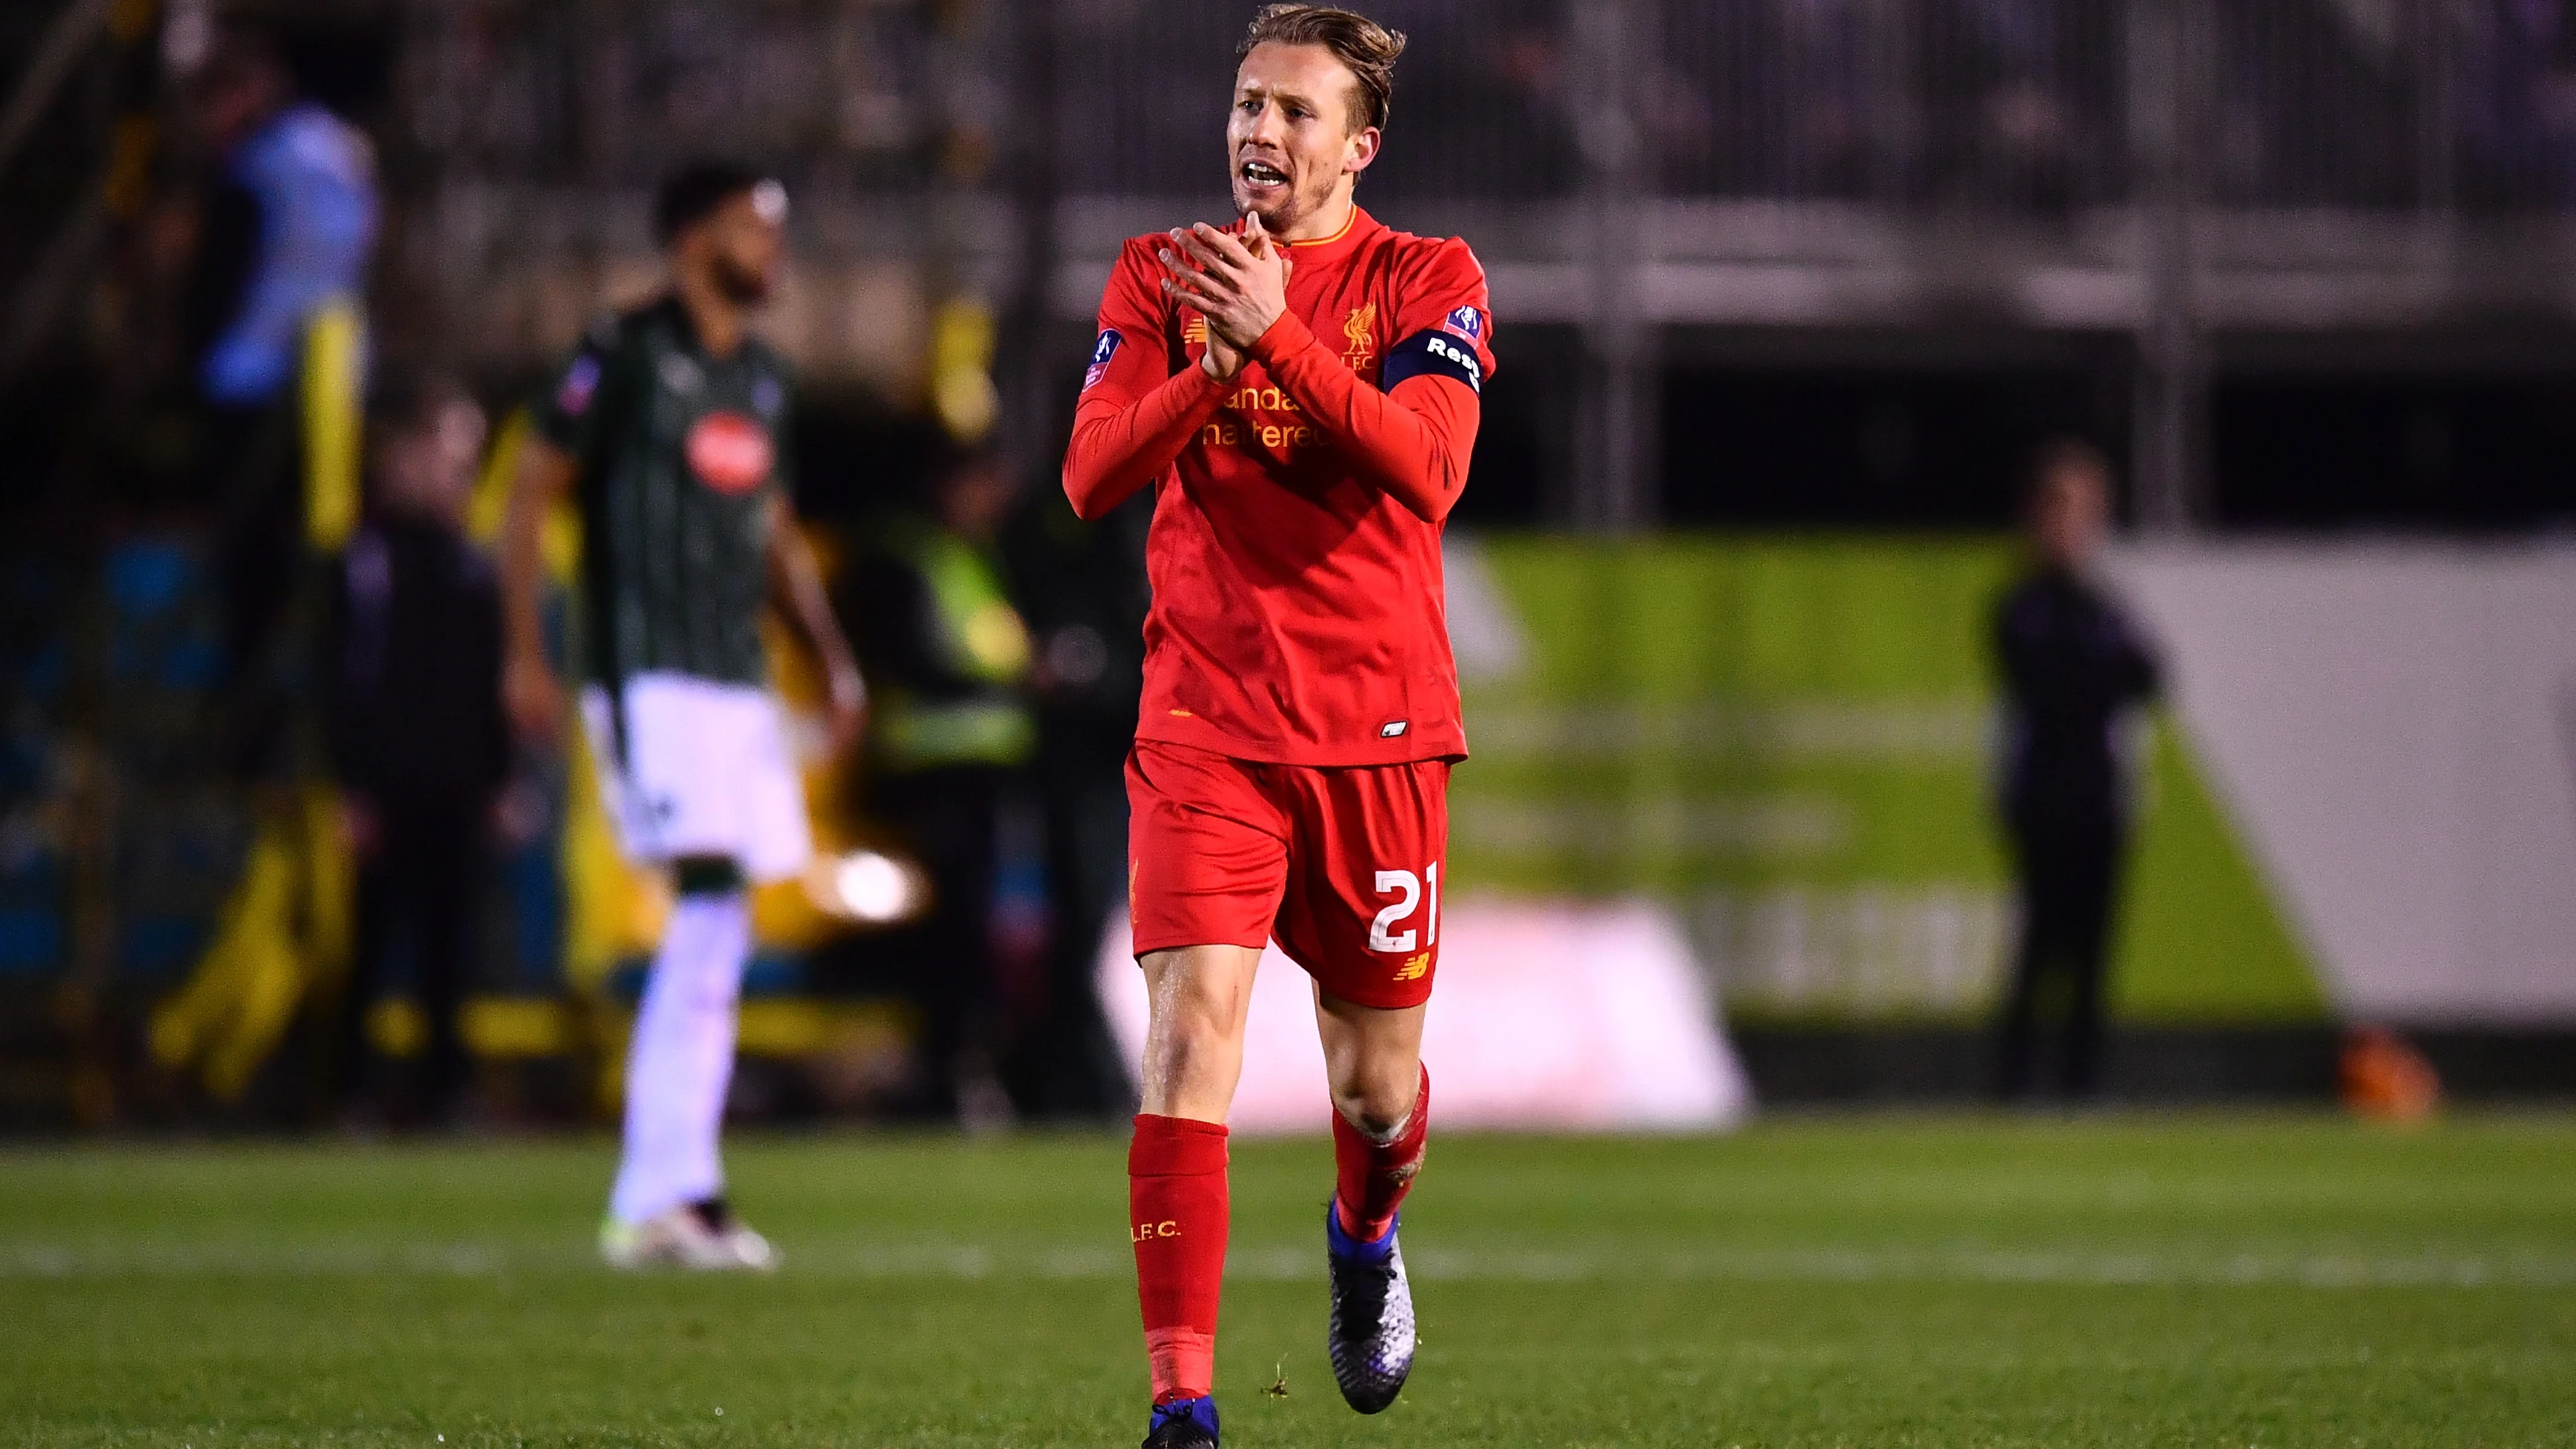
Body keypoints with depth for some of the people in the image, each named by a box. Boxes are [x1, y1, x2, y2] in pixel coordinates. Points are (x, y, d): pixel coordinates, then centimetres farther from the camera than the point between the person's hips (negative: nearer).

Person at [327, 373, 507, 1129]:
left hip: (457, 790, 6)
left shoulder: (468, 563, 13)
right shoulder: (369, 556, -6)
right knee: (374, 942, -4)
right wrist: (355, 789, -13)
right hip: (391, 791, -6)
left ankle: (444, 1088, 9)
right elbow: (350, 681, -9)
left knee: (449, 951, 6)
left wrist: (497, 776, 13)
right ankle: (349, 1087, -1)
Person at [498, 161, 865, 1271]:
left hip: (737, 681, 8)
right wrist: (526, 656, -12)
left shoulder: (761, 378, 17)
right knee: (710, 901, -18)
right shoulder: (626, 355, -6)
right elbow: (530, 495, -5)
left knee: (716, 933, 4)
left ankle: (654, 1201, 7)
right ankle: (675, 1191, -18)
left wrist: (834, 658, 16)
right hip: (648, 674, -8)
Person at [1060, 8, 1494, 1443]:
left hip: (1379, 729, 0)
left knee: (1379, 1085, 9)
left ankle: (1366, 1235, 46)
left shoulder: (1429, 283, 2)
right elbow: (1093, 475, -4)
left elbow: (1426, 466, -16)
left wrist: (1278, 336, -27)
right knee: (1193, 1034, -17)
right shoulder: (1160, 278, 7)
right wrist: (1213, 366, -22)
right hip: (1206, 721, 0)